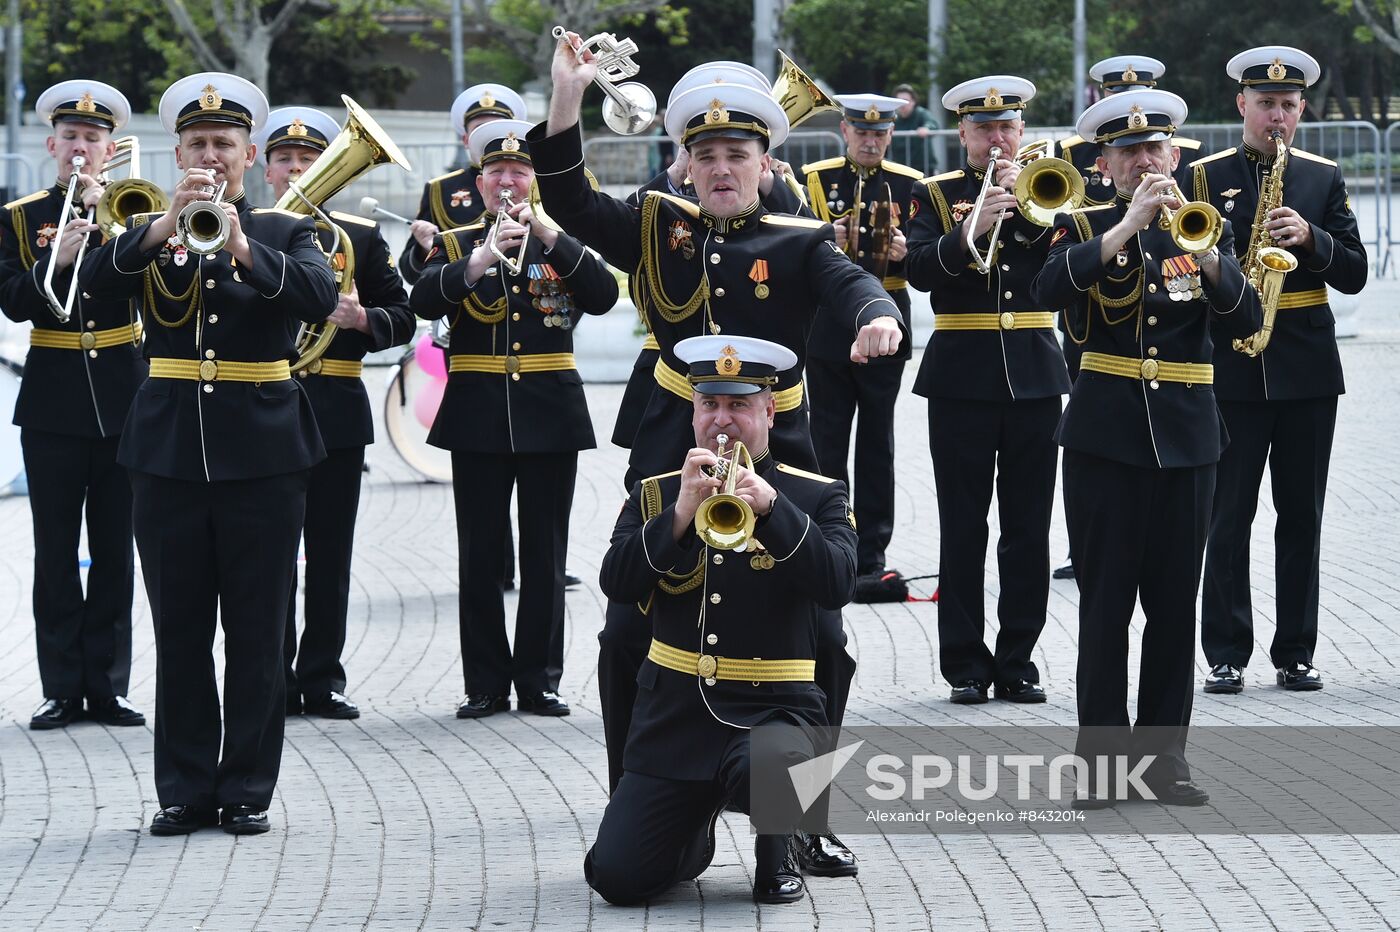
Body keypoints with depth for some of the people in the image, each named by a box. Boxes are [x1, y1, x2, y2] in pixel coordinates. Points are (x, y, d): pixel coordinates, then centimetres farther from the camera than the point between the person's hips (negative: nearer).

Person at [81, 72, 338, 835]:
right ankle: (185, 789, 9)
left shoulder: (287, 232, 6)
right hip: (169, 450, 1)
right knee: (179, 630, 3)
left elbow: (320, 297, -14)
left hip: (263, 450, -1)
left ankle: (248, 789, 7)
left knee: (256, 630, 1)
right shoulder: (147, 234, 9)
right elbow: (96, 281, -11)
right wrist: (164, 226, -25)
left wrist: (245, 250, -28)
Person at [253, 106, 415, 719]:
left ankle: (322, 680, 10)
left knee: (330, 554, 3)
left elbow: (402, 319, 6)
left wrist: (362, 318, -13)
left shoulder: (360, 237, 8)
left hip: (337, 411, 1)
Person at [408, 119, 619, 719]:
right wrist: (481, 260, -27)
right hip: (478, 416, 0)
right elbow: (424, 303, -12)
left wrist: (548, 235, -18)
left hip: (550, 414, 0)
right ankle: (486, 683, 7)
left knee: (545, 555, 3)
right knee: (479, 556, 1)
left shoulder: (563, 244, 9)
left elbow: (604, 297, -10)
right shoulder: (455, 245, 7)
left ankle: (539, 679, 10)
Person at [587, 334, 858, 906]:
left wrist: (771, 505, -25)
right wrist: (680, 513, -19)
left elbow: (837, 586, -14)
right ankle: (694, 836, 26)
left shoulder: (817, 497, 4)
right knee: (617, 878, -11)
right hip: (675, 712, 3)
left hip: (773, 708, -2)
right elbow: (617, 583, -6)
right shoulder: (655, 494, 10)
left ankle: (776, 849, 0)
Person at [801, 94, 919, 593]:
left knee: (877, 446, 2)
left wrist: (904, 252, -18)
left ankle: (870, 557, 6)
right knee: (827, 444, 2)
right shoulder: (814, 179, 4)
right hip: (828, 327, 0)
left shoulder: (908, 184, 5)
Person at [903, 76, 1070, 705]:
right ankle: (965, 663, 4)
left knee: (1028, 528, 3)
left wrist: (1026, 204, -15)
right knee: (963, 529, -1)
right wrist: (971, 230, -24)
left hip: (1034, 375, 2)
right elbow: (920, 271, -10)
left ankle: (1017, 659, 9)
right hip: (963, 377, -2)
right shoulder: (935, 195, 6)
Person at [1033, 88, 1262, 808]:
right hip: (1105, 438, -2)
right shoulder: (1084, 230, 3)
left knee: (1175, 600, 5)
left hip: (1185, 437, 2)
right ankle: (1101, 756, 4)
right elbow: (1050, 286, -19)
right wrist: (1128, 225, -24)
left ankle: (1165, 753, 12)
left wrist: (1204, 251, -21)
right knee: (1105, 600, -1)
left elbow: (1245, 320, -5)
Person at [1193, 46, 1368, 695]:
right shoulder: (1204, 177, 4)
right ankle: (1227, 655, 4)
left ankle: (1295, 654, 10)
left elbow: (1354, 275, 4)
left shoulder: (1324, 179, 8)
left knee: (1301, 517, 4)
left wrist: (1311, 238, -13)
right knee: (1228, 516, -2)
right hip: (1230, 368, -2)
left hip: (1307, 367, 2)